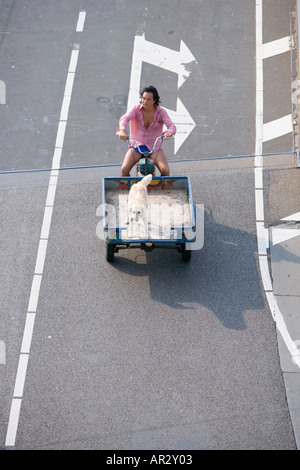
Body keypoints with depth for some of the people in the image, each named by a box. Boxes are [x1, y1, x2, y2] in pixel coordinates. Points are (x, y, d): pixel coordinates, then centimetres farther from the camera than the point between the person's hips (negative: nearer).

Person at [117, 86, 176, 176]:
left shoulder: (161, 112, -6)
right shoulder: (136, 108, -7)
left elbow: (172, 126, -16)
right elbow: (125, 118, -23)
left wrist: (169, 132, -41)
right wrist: (122, 130, -46)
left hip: (154, 147, 0)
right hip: (136, 145, 0)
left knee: (165, 171, -22)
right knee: (124, 170, -20)